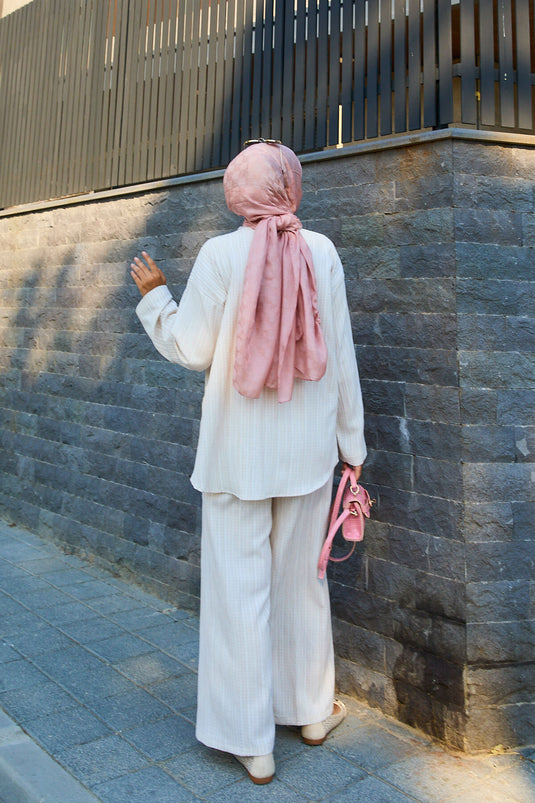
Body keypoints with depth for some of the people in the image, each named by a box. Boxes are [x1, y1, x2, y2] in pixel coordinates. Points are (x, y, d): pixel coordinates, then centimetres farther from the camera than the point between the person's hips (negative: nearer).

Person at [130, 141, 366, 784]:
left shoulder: (220, 255, -9)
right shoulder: (322, 252, -2)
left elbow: (191, 349, -5)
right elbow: (340, 354, 0)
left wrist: (153, 295, 13)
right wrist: (351, 441, 9)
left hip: (238, 451, -3)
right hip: (308, 447, 3)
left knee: (240, 586, 8)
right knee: (301, 576, 18)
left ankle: (251, 741, 21)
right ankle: (310, 709, 37)